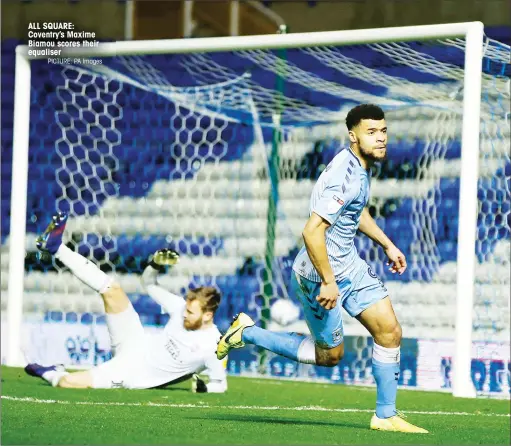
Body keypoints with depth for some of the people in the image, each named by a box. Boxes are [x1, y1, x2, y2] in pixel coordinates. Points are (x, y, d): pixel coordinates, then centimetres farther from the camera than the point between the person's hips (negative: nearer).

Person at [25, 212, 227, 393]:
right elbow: (148, 282, 6)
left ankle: (49, 374, 17)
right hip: (137, 345, 5)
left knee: (68, 382, -19)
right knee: (112, 289, -7)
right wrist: (156, 264, -13)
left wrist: (204, 387, -35)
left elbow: (220, 385, -14)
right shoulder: (184, 307, -7)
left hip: (134, 374, -5)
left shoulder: (213, 347, -24)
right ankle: (56, 248, 4)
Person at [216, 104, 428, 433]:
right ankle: (248, 333, 20)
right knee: (329, 354, 7)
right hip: (320, 271, -9)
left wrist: (387, 244, 26)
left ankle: (386, 416, 13)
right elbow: (312, 231, -33)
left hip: (349, 264, 9)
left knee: (390, 332, 3)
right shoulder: (344, 177, -28)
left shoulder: (362, 165, 4)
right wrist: (328, 281, -27)